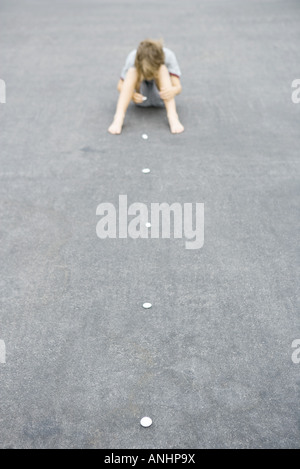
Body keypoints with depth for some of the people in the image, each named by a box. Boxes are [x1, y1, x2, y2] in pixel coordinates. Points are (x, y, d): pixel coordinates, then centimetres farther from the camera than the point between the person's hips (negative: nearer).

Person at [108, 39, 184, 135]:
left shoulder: (168, 56, -22)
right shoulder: (132, 58, -21)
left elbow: (178, 86, -25)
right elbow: (120, 86, -18)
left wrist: (173, 90, -49)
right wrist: (131, 94, -40)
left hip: (160, 97, 0)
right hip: (141, 98, 0)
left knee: (163, 69, -30)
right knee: (132, 71, -29)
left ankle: (172, 116, -42)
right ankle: (119, 117, -41)